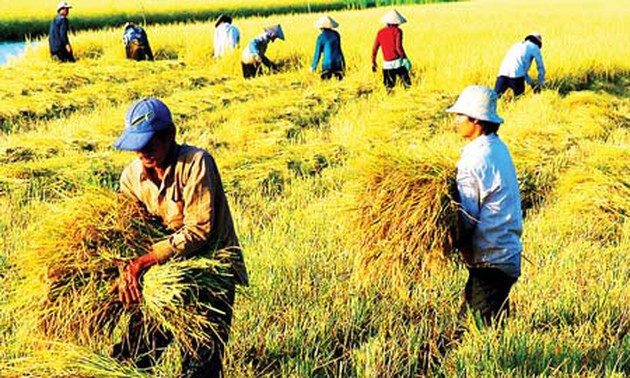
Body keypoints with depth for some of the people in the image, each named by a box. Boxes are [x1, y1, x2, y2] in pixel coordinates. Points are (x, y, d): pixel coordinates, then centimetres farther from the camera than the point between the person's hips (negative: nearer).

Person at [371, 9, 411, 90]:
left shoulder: (380, 32, 8)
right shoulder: (397, 31, -6)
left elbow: (375, 48, 9)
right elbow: (398, 47, -15)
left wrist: (373, 62, 17)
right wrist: (405, 58, -4)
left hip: (387, 63, 5)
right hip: (397, 62, -5)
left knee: (389, 86, 8)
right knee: (407, 84, 1)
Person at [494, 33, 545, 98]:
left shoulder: (517, 45, 36)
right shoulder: (535, 47, 18)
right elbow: (541, 68, 21)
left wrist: (532, 83, 45)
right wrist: (540, 85, 32)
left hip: (502, 73, 5)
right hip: (516, 75, -5)